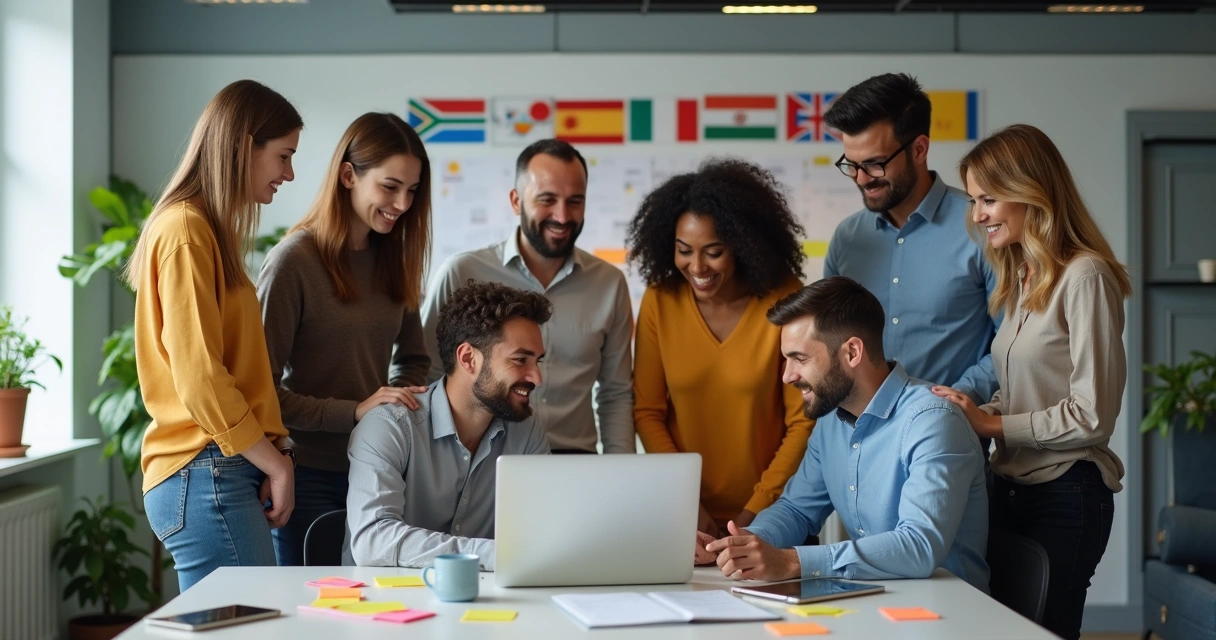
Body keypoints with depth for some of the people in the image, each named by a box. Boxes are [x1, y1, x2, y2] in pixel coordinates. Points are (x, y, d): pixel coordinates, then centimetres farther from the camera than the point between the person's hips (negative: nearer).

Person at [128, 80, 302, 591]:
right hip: (207, 477, -9)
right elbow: (199, 379, -15)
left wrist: (274, 453, 10)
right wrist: (276, 465, -9)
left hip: (224, 473, 9)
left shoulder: (210, 231, 19)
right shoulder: (185, 231, -9)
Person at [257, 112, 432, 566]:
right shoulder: (294, 260, -10)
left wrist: (404, 402, 0)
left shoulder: (392, 259, 9)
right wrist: (355, 411, -20)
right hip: (311, 476, -5)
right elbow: (263, 389, -12)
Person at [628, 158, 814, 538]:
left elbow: (804, 420, -10)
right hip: (682, 511, 2)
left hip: (769, 515, -2)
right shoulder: (660, 302, -7)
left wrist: (755, 512, -15)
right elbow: (648, 412, -2)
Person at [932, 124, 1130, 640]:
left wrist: (994, 424, -11)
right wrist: (973, 418, -3)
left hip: (1065, 495, -7)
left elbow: (1093, 414, -16)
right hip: (1011, 487, 8)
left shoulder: (1084, 277, -13)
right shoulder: (1020, 278, 12)